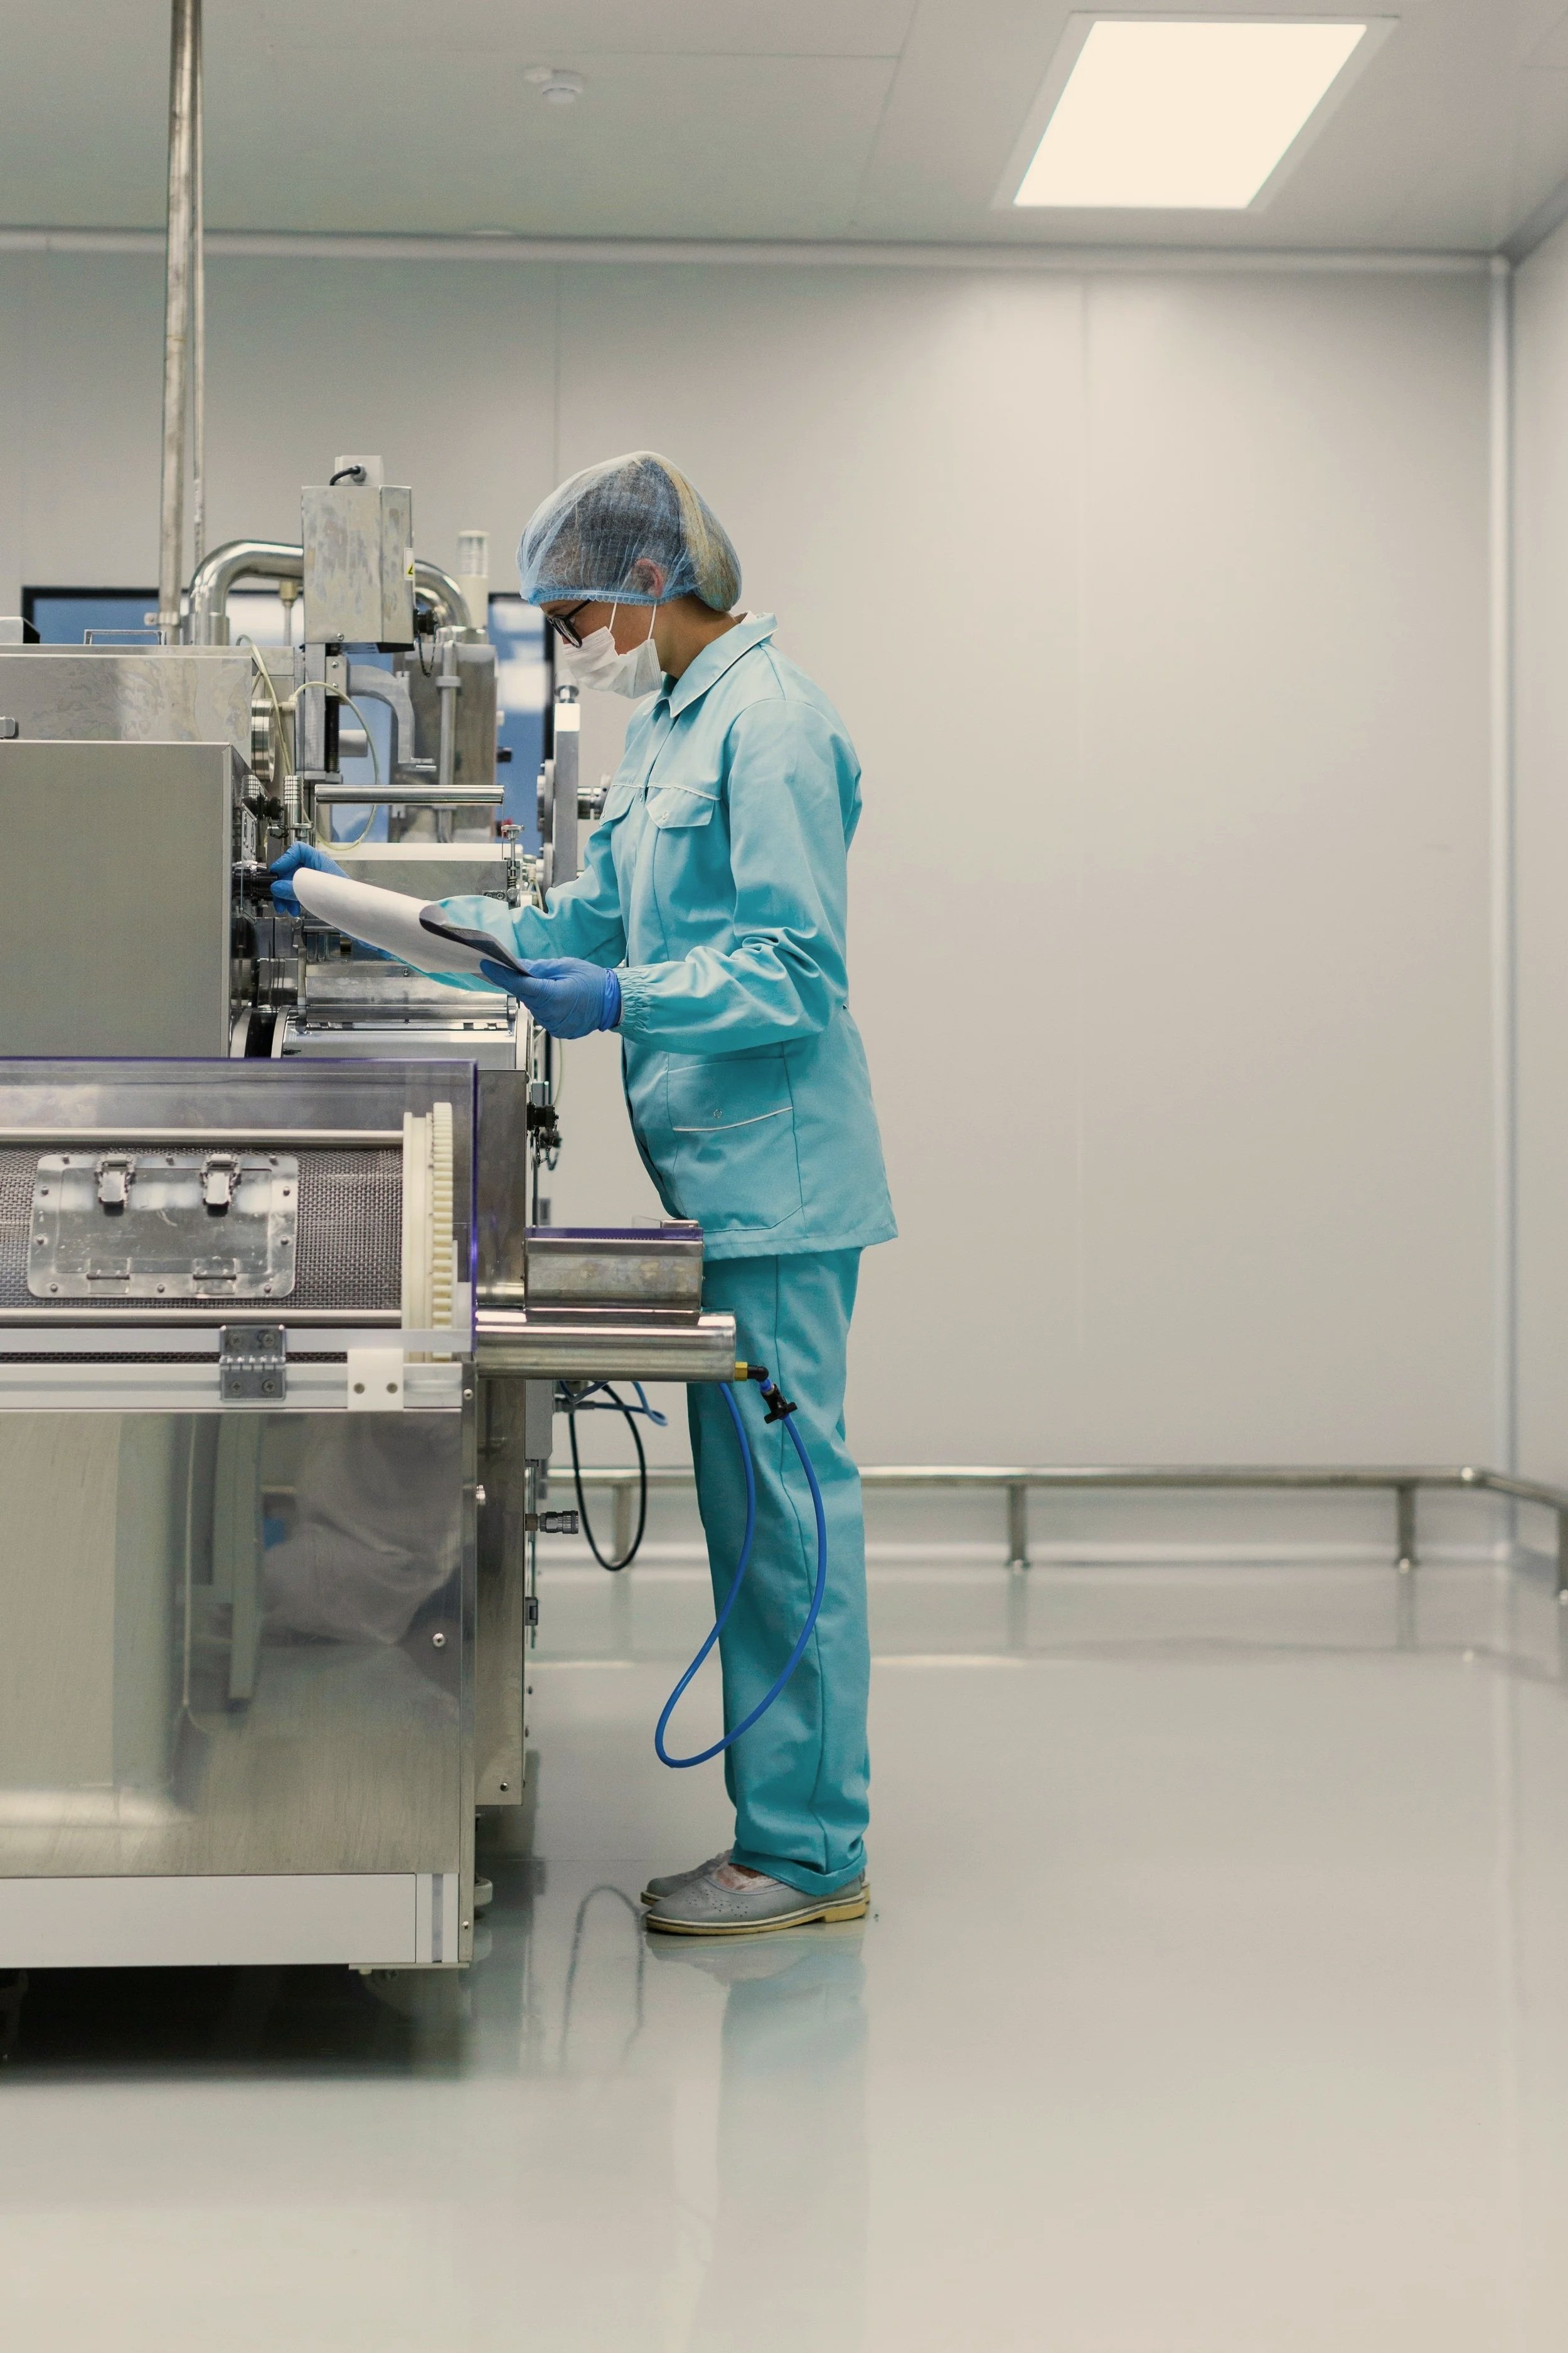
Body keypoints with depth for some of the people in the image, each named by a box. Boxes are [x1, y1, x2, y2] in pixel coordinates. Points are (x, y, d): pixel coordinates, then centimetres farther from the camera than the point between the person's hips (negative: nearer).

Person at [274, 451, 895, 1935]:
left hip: (773, 1182, -10)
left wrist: (621, 1005, -27)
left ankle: (808, 1851, 5)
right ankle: (784, 1822, 23)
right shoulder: (666, 724, 18)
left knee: (785, 1502, -4)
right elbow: (595, 919, 21)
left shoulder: (767, 723, -13)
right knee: (752, 1503, 13)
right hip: (721, 1184, 10)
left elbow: (795, 968, -19)